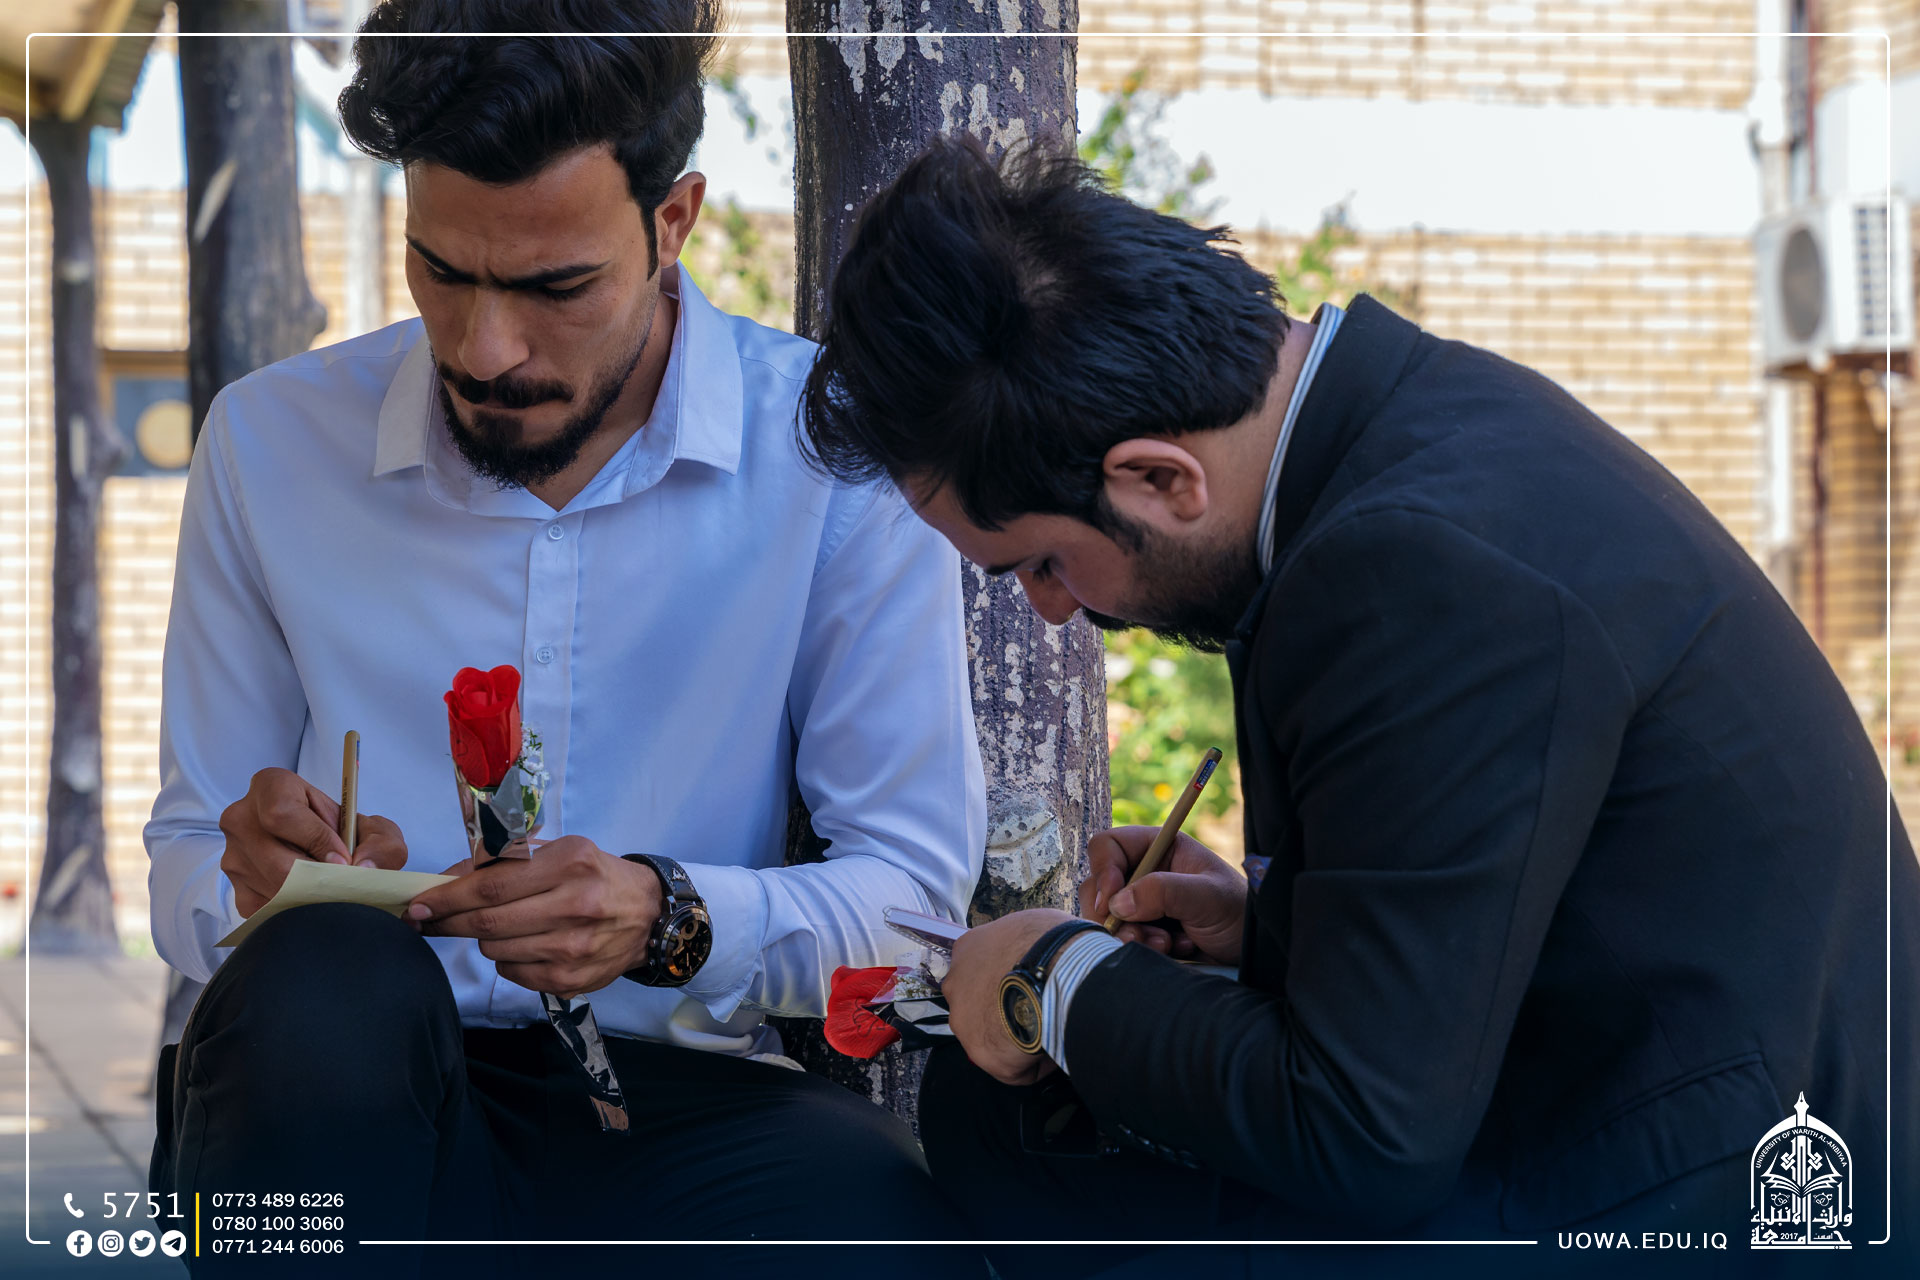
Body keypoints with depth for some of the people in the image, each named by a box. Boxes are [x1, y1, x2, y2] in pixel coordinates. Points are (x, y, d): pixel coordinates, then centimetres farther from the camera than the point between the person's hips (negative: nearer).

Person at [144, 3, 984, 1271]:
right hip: (342, 1107, 2)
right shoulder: (272, 442, 4)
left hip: (679, 1101, -1)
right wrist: (264, 892, -15)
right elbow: (185, 868, 10)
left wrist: (669, 920, -22)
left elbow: (916, 882, -2)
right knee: (328, 973, -35)